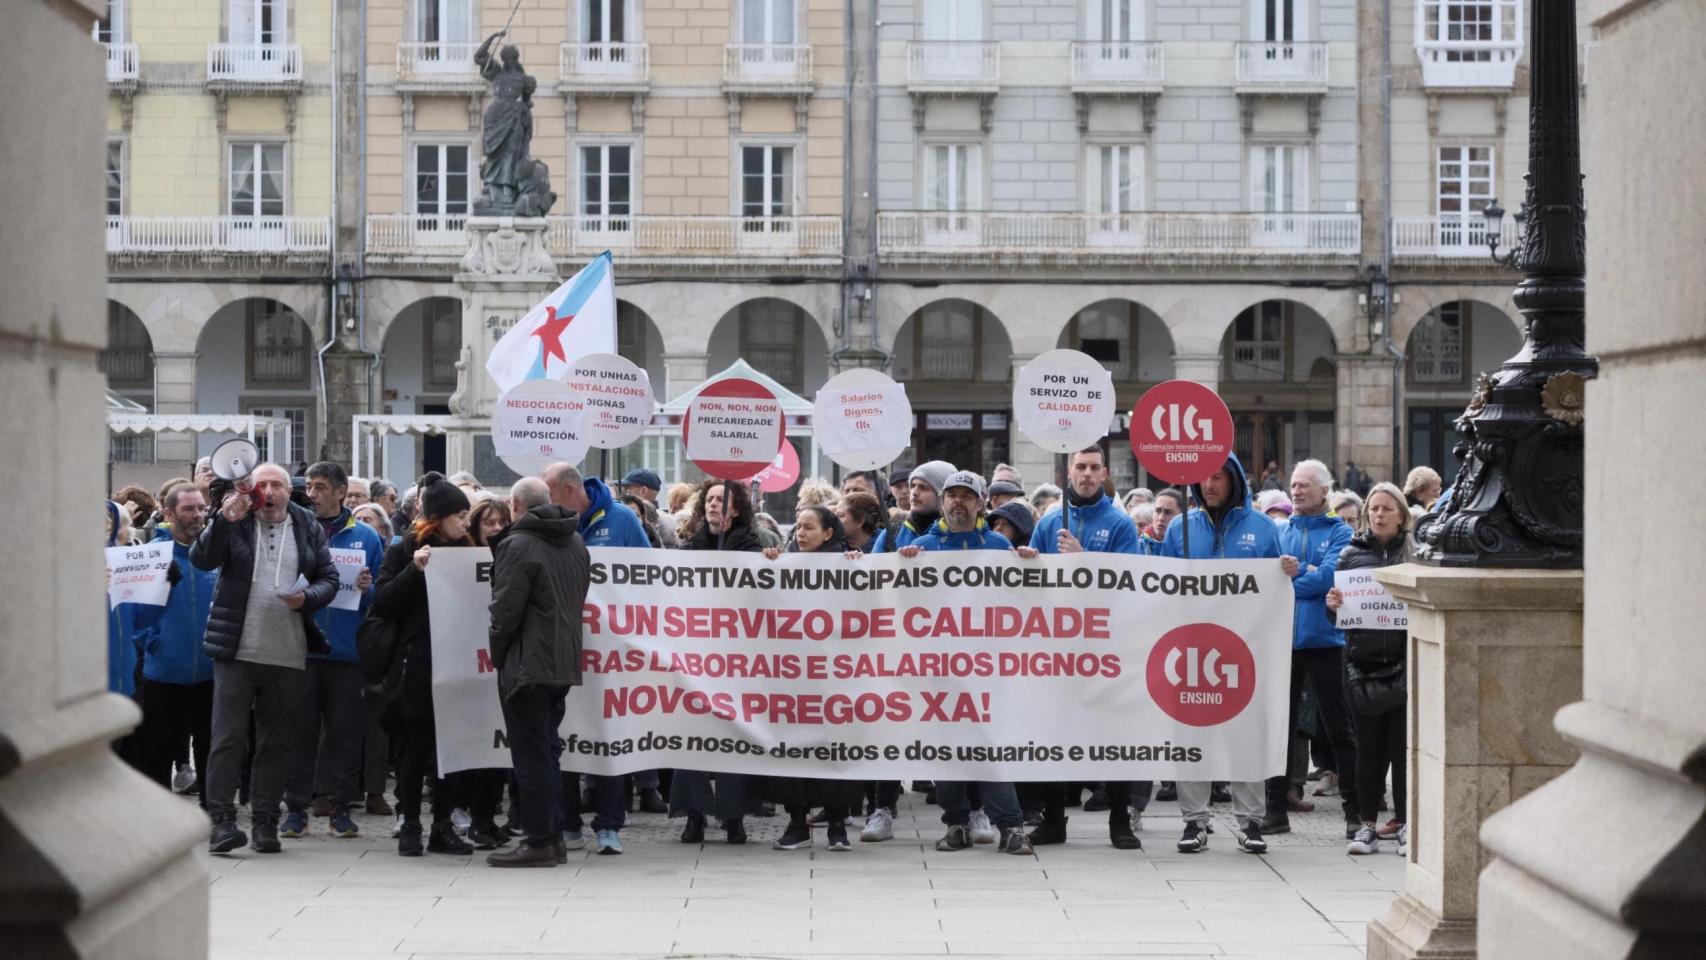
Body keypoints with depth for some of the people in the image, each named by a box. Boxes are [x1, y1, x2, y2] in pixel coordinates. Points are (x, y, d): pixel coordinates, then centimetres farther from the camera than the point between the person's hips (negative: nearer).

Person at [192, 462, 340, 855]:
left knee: (277, 741, 7)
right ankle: (221, 819, -3)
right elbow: (201, 560, -11)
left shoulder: (308, 527, 9)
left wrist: (307, 597, -10)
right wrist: (224, 520, -24)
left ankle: (265, 821, 14)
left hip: (288, 656, 3)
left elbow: (330, 578, 11)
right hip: (236, 649, -3)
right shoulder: (235, 522, 2)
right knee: (228, 737, -5)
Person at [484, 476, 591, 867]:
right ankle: (553, 838, 17)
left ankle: (539, 842, -3)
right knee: (548, 750, 15)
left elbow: (505, 610, -15)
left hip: (526, 665, -8)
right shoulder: (576, 544, 13)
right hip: (565, 662, 8)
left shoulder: (518, 545, -13)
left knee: (532, 754, -4)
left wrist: (497, 653, -1)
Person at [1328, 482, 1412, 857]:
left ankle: (1404, 823, 7)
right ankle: (1367, 825, 9)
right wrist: (1333, 604, -10)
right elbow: (1337, 612, 12)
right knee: (1368, 746, 4)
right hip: (1362, 660, 2)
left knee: (1403, 744, -1)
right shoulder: (1351, 554, 10)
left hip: (1404, 660, -1)